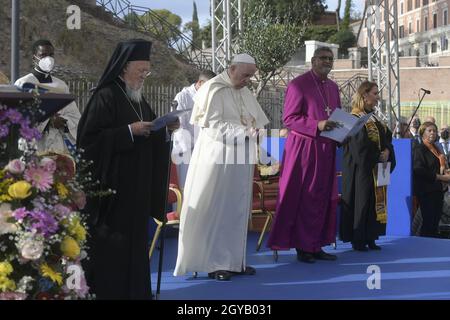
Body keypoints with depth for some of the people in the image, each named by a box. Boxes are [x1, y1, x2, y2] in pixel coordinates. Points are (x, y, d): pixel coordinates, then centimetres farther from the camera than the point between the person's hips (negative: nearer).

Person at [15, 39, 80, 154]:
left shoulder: (61, 85, 15)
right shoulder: (23, 84, 2)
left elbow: (75, 117, 11)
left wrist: (63, 122, -10)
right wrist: (47, 121, -17)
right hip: (33, 148, -4)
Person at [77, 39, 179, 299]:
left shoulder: (138, 98, 13)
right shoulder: (105, 97, -12)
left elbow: (149, 136, 21)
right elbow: (90, 138, -17)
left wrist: (165, 127, 1)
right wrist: (129, 131, -21)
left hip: (137, 186, 8)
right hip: (112, 184, -8)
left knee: (135, 239, 11)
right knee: (111, 244, -4)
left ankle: (134, 289, 19)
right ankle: (107, 290, 5)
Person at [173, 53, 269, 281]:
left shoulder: (244, 91, 14)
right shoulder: (214, 90, -10)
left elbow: (259, 119, 18)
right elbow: (213, 126, -17)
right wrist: (245, 132, -23)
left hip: (240, 161, 8)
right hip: (218, 159, -8)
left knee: (237, 211, 9)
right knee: (216, 211, -3)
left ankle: (233, 260, 15)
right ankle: (213, 263, 3)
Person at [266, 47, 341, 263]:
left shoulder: (333, 87, 15)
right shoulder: (298, 85, -8)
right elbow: (288, 118, -12)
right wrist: (317, 125, -22)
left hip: (326, 149, 7)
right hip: (304, 148, -7)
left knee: (323, 198, 8)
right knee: (303, 198, -3)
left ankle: (316, 246, 15)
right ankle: (302, 247, 4)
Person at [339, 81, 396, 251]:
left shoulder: (373, 118, 15)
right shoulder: (355, 118, -11)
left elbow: (387, 137, 11)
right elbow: (360, 145, -18)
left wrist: (387, 151, -7)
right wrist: (378, 156, -14)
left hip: (377, 170, 8)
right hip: (361, 169, -8)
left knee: (375, 202, 7)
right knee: (361, 202, -4)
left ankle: (369, 237, 13)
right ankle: (357, 239, 3)